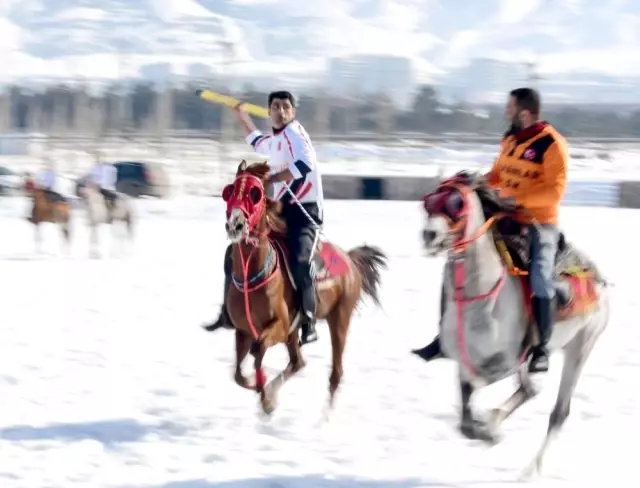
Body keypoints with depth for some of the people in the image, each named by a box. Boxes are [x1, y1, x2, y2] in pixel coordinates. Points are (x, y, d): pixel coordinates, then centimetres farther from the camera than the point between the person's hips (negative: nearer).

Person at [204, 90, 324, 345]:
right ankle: (229, 313, 19)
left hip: (305, 211, -9)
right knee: (235, 252, 8)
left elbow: (305, 164, -30)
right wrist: (242, 117, 44)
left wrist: (270, 179, -28)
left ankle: (308, 323, -26)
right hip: (279, 212, 9)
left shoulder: (293, 133, -10)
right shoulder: (273, 140, 17)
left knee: (299, 260, -33)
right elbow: (258, 142, 44)